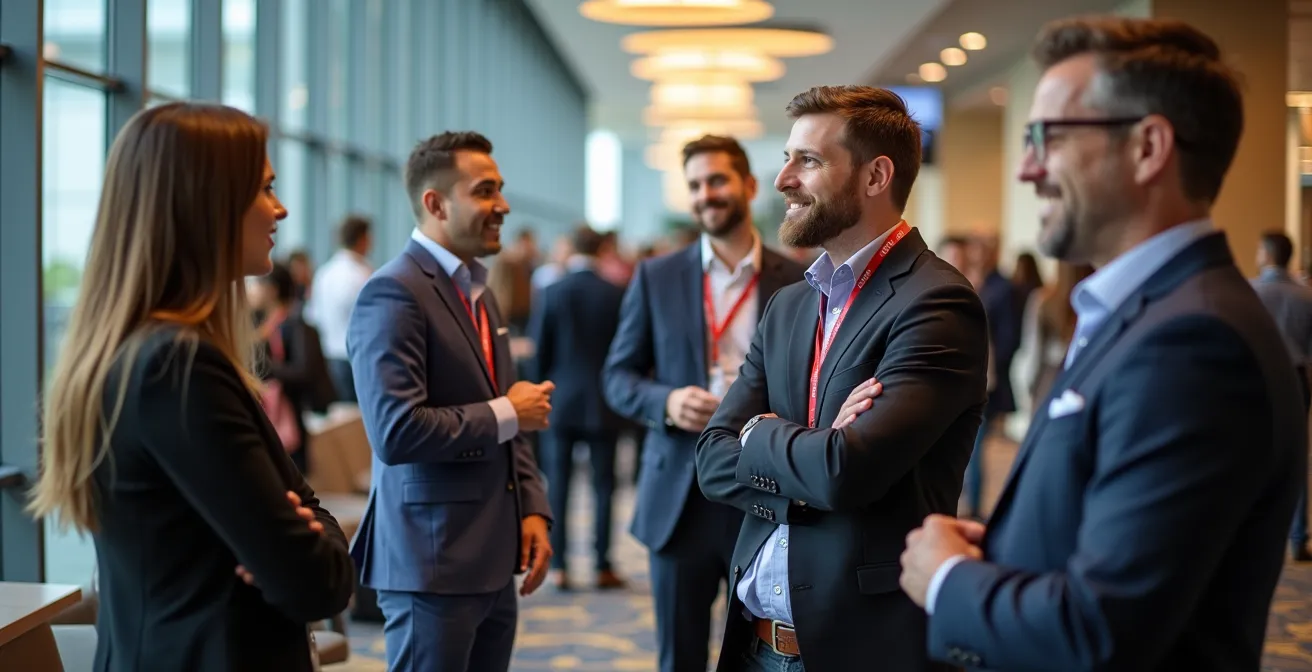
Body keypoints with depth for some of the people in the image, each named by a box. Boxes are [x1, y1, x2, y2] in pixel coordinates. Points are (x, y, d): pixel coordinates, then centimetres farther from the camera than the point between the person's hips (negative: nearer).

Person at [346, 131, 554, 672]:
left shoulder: (476, 289, 14)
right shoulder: (393, 294, -15)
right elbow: (395, 433, -25)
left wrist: (532, 509, 6)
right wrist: (506, 413, -14)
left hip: (494, 559, 8)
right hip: (433, 562, -8)